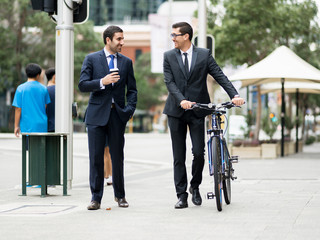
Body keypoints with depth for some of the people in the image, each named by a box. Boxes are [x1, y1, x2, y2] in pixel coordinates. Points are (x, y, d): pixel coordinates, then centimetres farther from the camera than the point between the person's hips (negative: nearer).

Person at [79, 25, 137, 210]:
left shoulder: (126, 62, 10)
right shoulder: (92, 59, 3)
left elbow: (132, 89, 12)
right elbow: (83, 85, -3)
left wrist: (130, 109, -2)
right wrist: (102, 82, -18)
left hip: (118, 114, 2)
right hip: (97, 114, -2)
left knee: (118, 157, 6)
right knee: (96, 157, -2)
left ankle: (120, 195, 18)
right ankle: (96, 197, 5)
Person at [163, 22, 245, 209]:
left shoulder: (204, 55, 2)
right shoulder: (169, 57, 5)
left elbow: (220, 76, -4)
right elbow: (169, 82, -5)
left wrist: (234, 95, -19)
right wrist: (181, 100, -22)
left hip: (197, 110, -1)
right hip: (176, 111, 1)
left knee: (199, 153, -6)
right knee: (178, 156, 3)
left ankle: (195, 187, 19)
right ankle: (182, 195, 9)